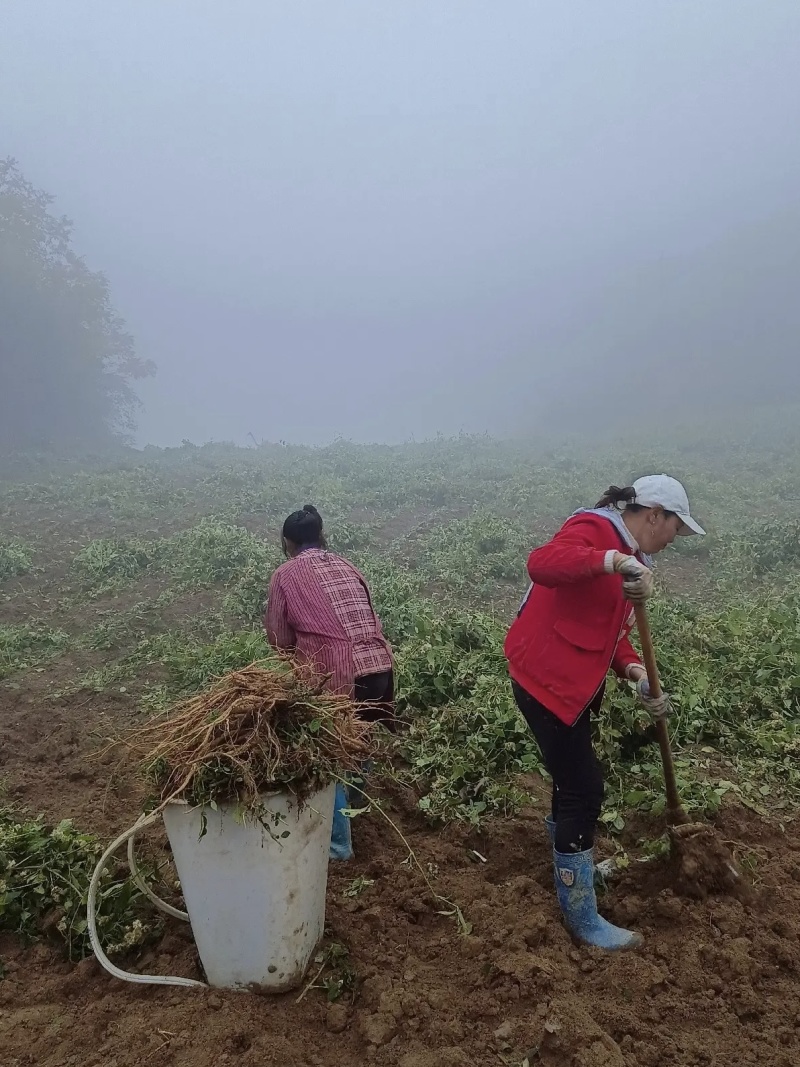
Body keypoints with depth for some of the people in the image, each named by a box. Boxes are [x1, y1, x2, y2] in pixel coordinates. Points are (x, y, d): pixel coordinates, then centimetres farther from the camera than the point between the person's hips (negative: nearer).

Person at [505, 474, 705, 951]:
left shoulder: (629, 554, 15)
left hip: (575, 683, 10)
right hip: (548, 680, -10)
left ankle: (572, 865, 49)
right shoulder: (594, 530, -16)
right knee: (584, 791, -3)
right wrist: (612, 562, -48)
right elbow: (542, 564, -37)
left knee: (574, 781, 26)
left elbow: (611, 631, 12)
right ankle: (582, 919, 12)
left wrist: (634, 670, -7)